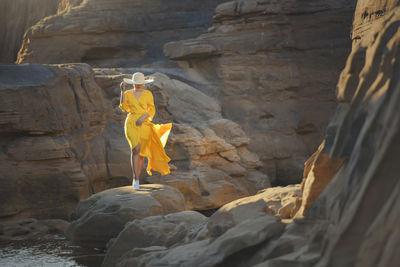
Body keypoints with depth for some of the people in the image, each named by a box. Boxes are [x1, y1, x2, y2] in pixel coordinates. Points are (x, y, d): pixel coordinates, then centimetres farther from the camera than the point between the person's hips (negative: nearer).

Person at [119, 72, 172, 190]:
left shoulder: (148, 94, 5)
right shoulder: (128, 94, 6)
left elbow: (152, 110, 3)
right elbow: (124, 108, -6)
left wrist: (143, 117, -15)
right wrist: (122, 91, -8)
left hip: (144, 124, 1)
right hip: (131, 124, -1)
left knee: (141, 153, 5)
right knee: (136, 149, -21)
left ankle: (136, 179, 20)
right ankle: (136, 179, -18)